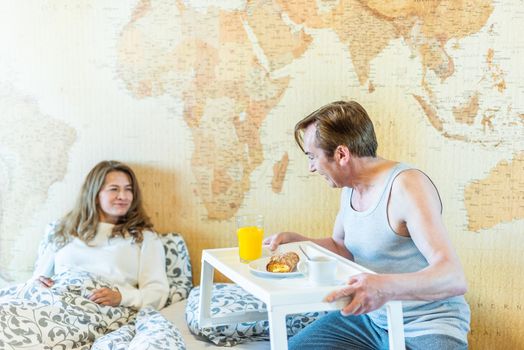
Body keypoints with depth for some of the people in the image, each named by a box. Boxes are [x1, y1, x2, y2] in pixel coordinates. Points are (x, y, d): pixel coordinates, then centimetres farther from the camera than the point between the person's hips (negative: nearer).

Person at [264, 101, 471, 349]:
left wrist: (386, 287, -45)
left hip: (427, 327, -7)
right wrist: (296, 240, 4)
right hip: (370, 317, 7)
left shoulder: (406, 185, -20)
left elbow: (453, 278, -28)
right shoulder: (349, 189, 5)